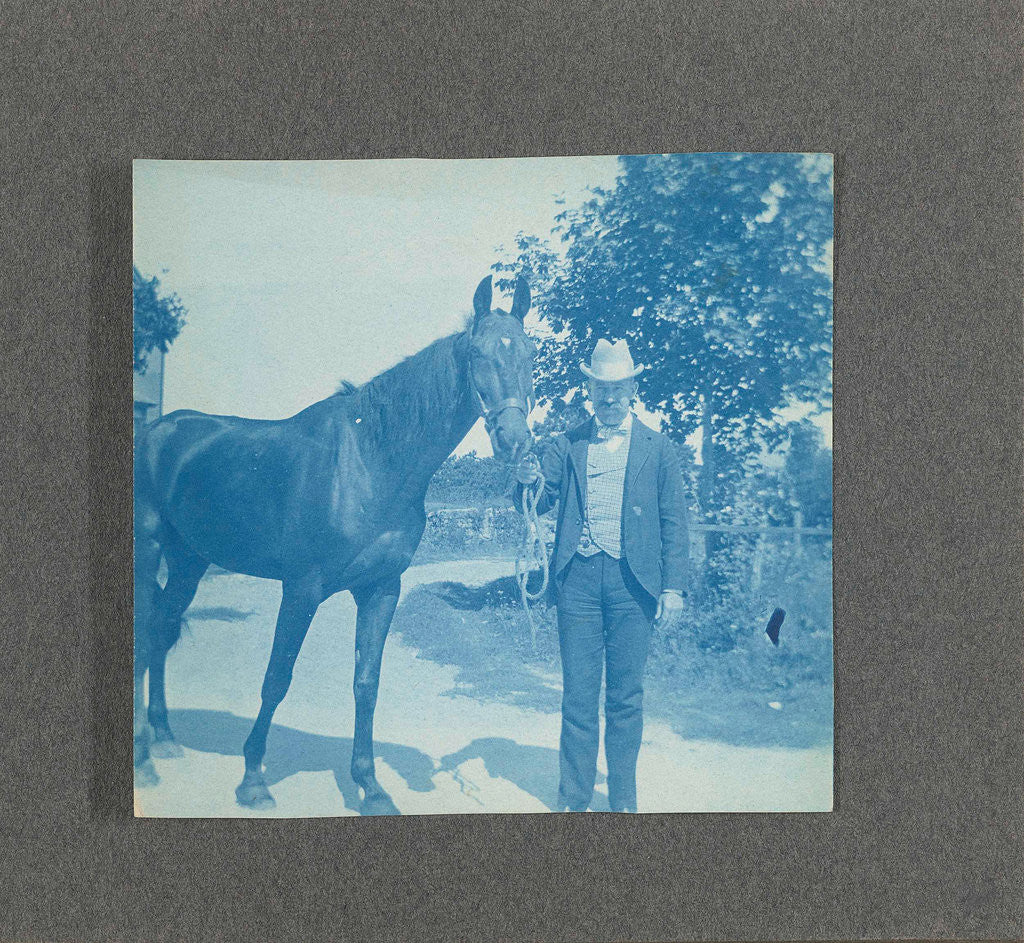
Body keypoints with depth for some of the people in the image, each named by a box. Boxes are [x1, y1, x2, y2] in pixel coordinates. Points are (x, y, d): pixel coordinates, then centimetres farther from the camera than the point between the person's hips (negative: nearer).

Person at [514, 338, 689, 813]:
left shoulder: (658, 448, 7)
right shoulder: (566, 445, 10)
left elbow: (674, 522, 6)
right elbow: (534, 504, 2)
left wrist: (673, 587, -3)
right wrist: (527, 480, -22)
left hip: (632, 582, 0)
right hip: (578, 578, 1)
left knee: (625, 697, 7)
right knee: (577, 695, 5)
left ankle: (623, 799, 22)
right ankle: (572, 798, 17)